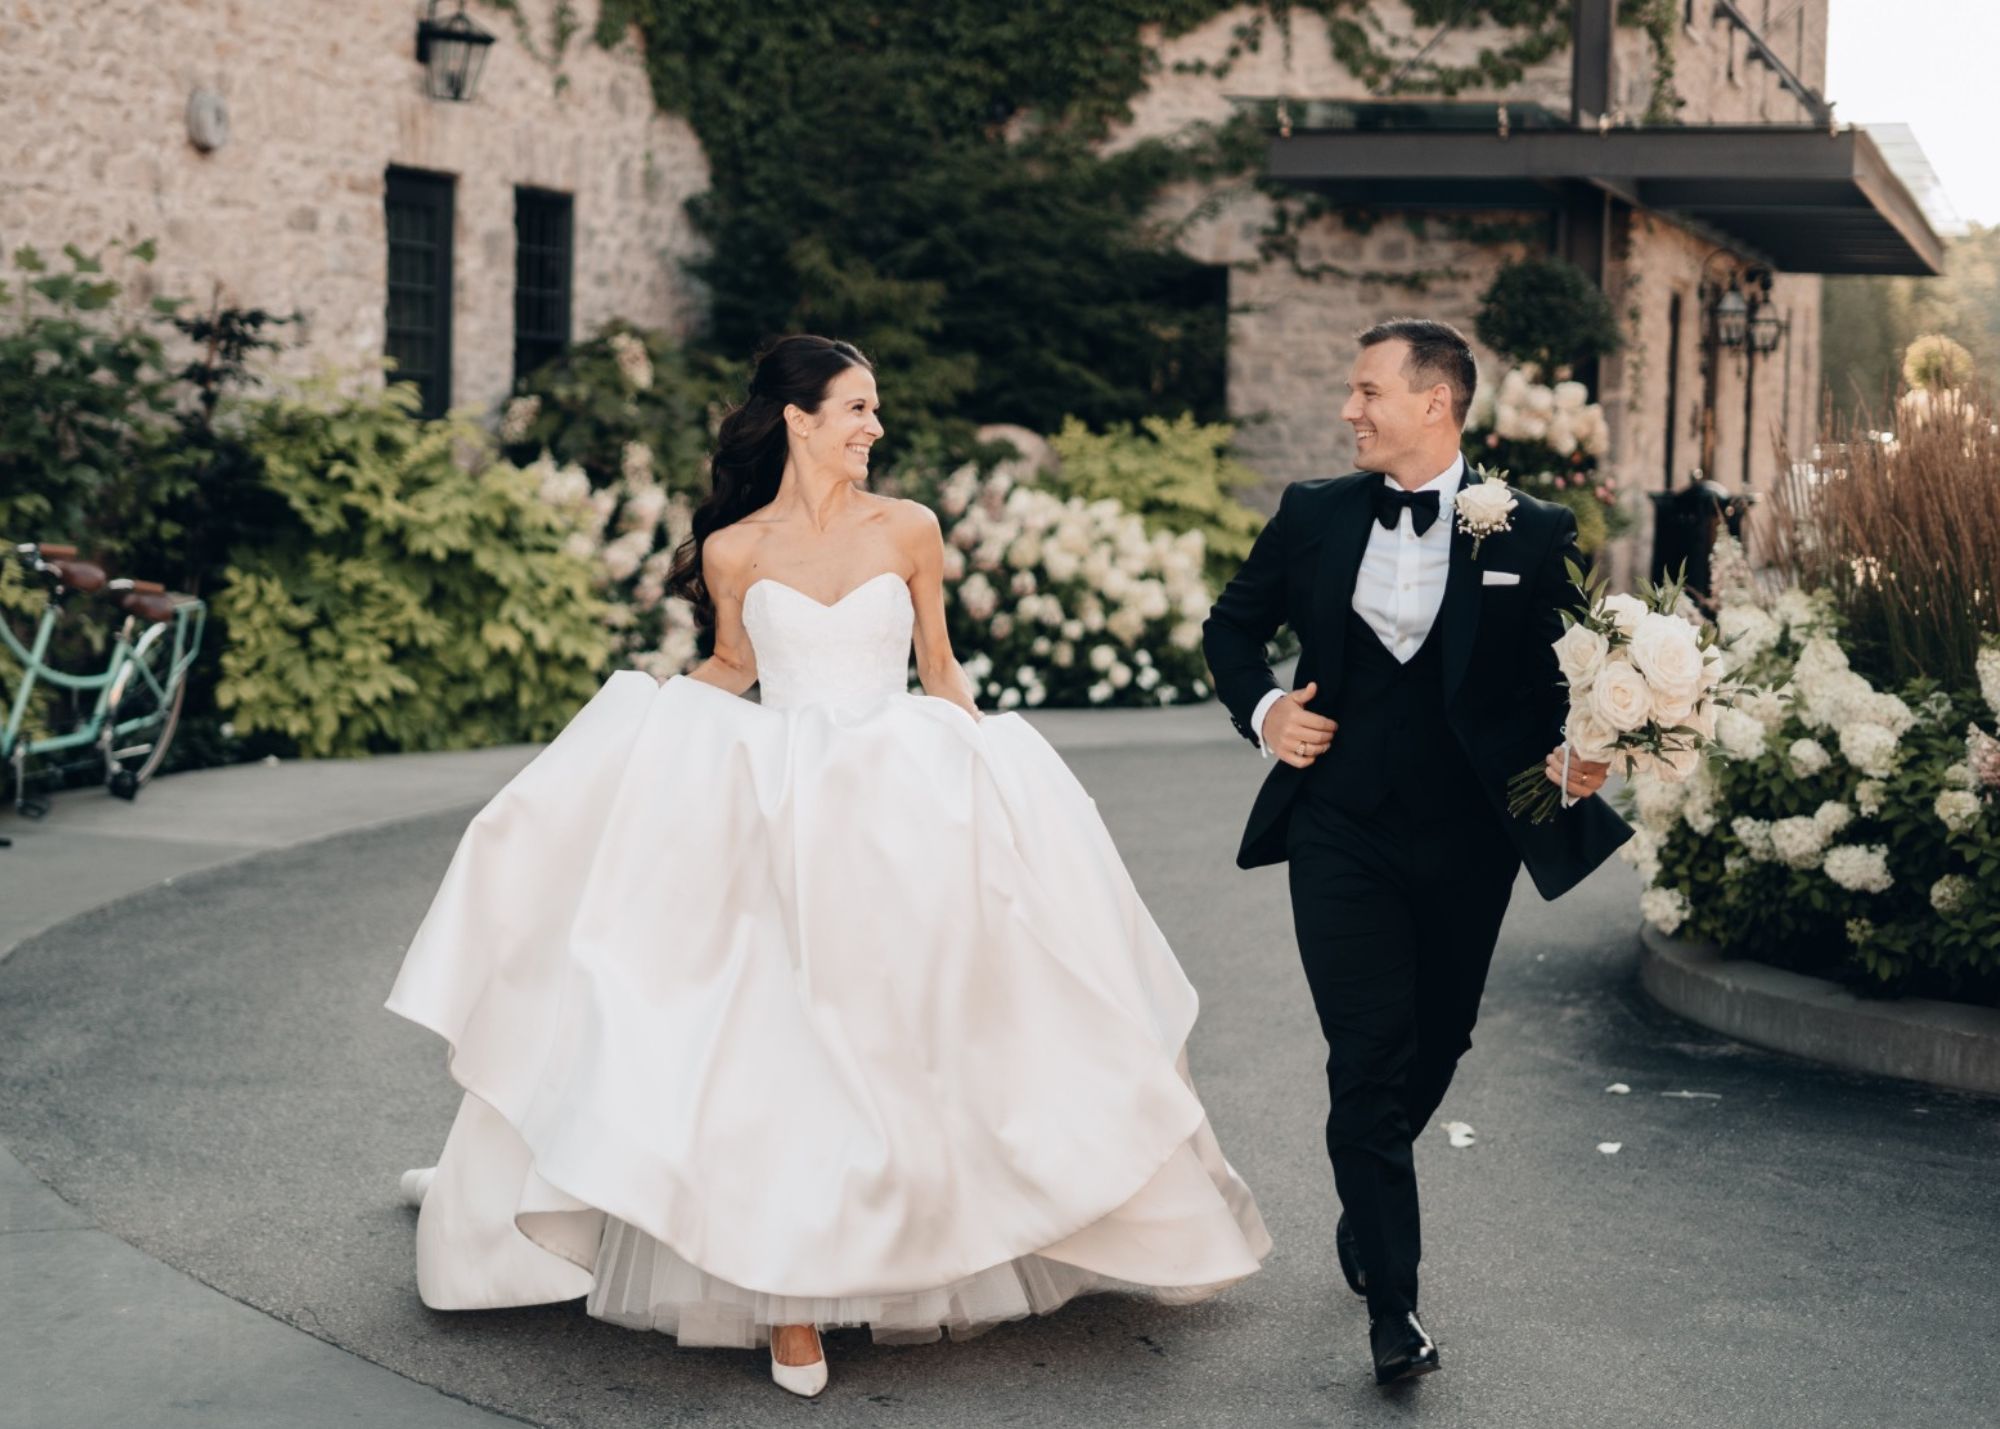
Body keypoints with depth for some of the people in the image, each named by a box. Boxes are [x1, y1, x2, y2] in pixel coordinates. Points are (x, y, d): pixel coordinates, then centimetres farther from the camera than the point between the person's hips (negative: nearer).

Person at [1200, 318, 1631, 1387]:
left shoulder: (1532, 534, -2)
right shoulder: (1312, 515, 3)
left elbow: (1574, 670, 3)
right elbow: (1231, 627, 16)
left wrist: (1578, 749, -17)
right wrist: (1260, 708, -2)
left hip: (1467, 840, 1)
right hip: (1340, 829, -1)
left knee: (1435, 1047, 16)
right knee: (1368, 1058, -7)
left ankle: (1370, 1203, 46)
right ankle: (1392, 1303, 0)